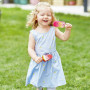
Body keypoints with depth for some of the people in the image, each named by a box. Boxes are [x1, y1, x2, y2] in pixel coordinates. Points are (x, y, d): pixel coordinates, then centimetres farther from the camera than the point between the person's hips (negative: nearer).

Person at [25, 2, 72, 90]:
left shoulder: (53, 30, -2)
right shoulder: (33, 33, -8)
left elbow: (64, 37, 3)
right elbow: (30, 48, -8)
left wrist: (67, 30, -15)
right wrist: (35, 58, -23)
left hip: (52, 62, 1)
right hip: (39, 62, -1)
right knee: (38, 83, 14)